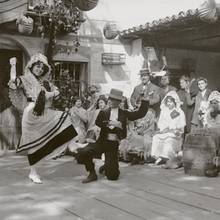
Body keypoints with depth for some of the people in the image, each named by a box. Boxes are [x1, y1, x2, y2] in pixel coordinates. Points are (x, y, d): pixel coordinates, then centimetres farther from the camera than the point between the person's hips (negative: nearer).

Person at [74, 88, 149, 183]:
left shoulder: (124, 113, 6)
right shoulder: (104, 112, 6)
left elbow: (140, 113, 1)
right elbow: (97, 122, -11)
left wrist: (145, 101, -5)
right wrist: (110, 123, -22)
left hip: (114, 144, 0)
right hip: (102, 141, 1)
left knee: (112, 176, -5)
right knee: (83, 153, -25)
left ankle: (106, 167, 33)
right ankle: (92, 174, -1)